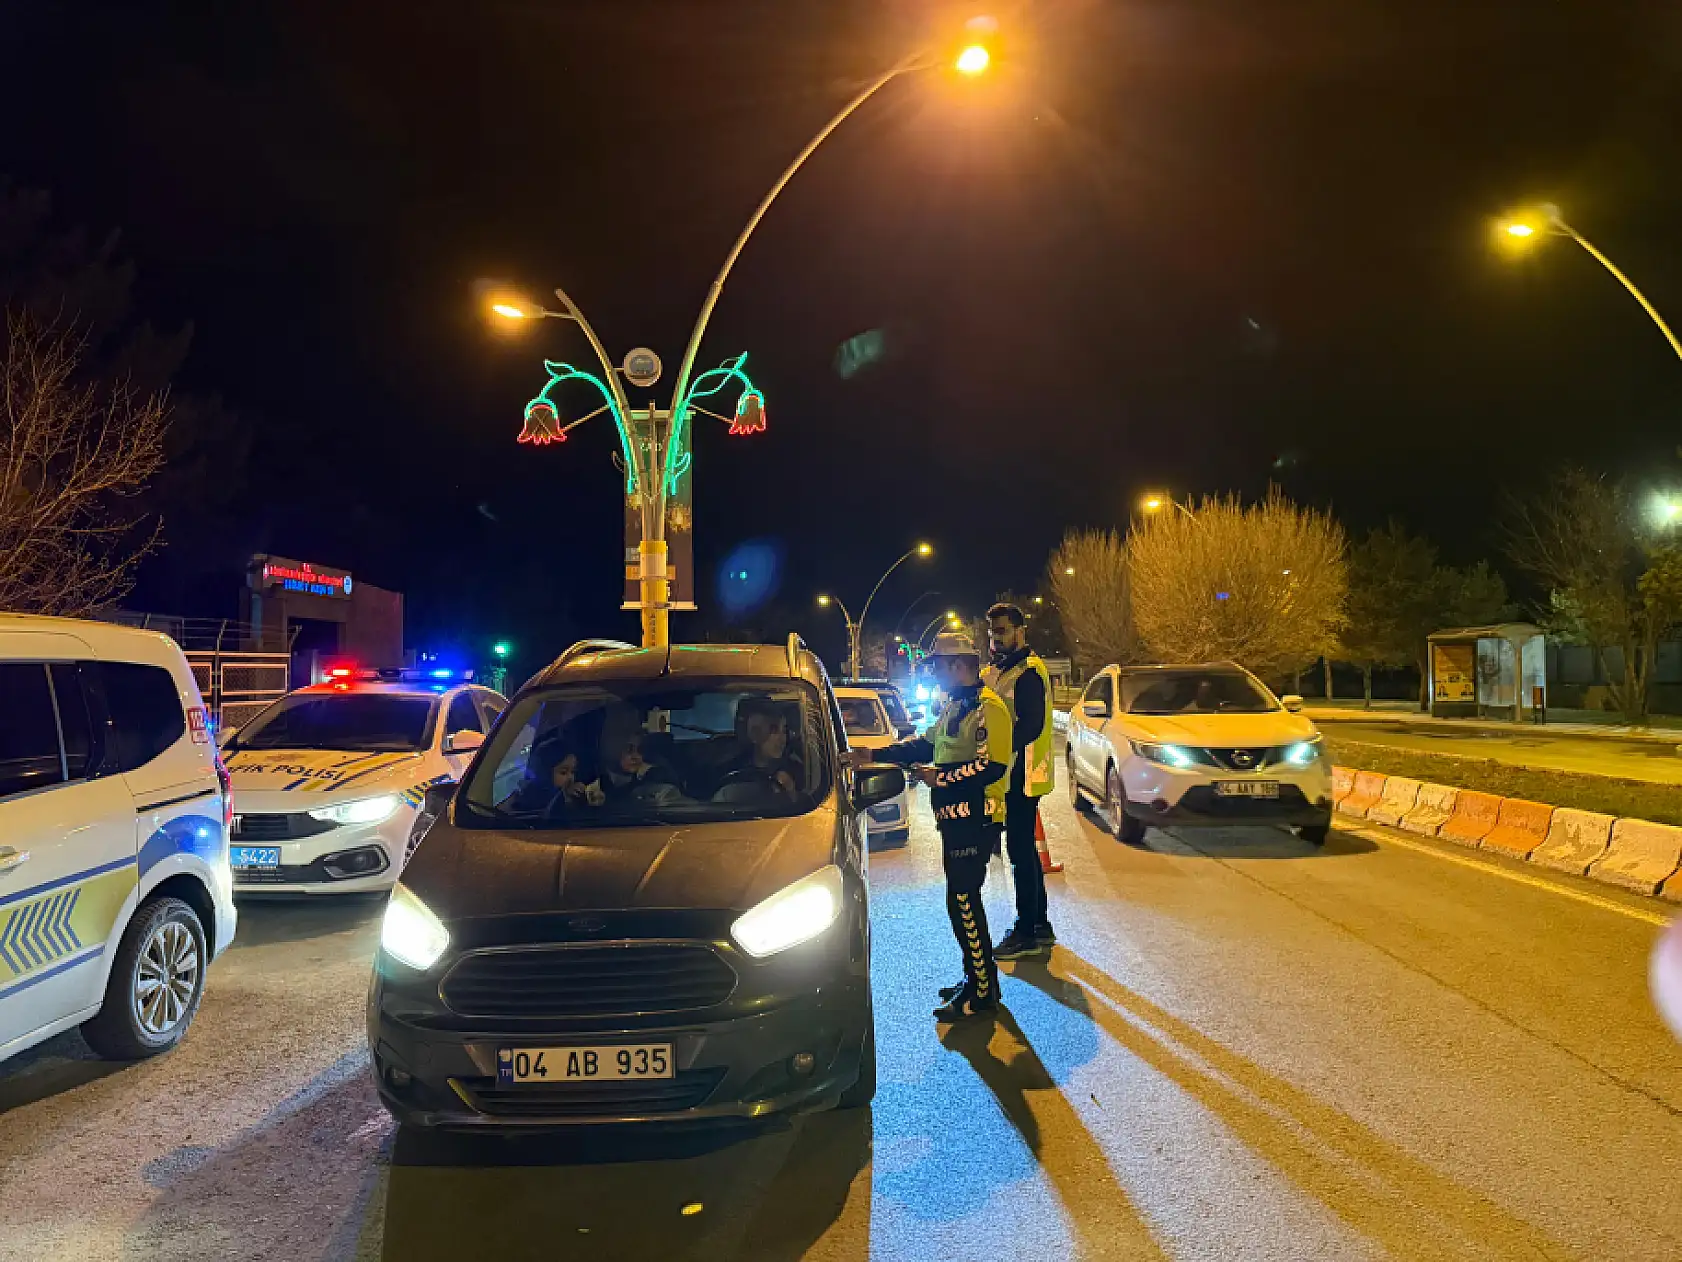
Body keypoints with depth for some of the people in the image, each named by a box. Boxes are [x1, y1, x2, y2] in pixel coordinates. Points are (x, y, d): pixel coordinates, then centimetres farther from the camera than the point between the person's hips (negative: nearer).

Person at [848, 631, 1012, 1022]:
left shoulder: (987, 708, -16)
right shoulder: (954, 707, 17)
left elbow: (991, 767, -24)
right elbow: (924, 744, 23)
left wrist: (941, 777, -17)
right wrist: (875, 754, 16)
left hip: (974, 820, -10)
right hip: (954, 817, 10)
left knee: (962, 902, -7)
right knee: (962, 899, 15)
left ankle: (983, 993, 3)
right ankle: (976, 977, 27)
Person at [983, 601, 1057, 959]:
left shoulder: (1028, 671, -14)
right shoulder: (998, 671, 17)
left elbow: (1031, 726, -23)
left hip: (1022, 775, -10)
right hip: (1009, 775, 10)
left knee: (1021, 852, -5)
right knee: (1024, 851, 16)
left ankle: (1028, 933, 3)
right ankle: (1039, 926, 26)